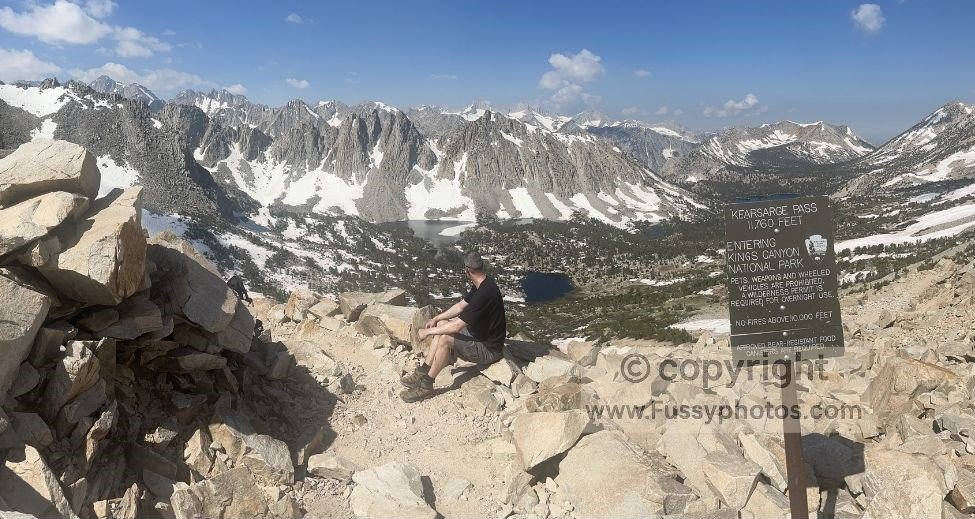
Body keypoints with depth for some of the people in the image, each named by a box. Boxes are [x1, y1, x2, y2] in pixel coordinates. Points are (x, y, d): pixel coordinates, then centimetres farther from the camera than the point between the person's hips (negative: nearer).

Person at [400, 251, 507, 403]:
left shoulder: (484, 294, -31)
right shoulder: (482, 284, 0)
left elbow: (457, 326, -29)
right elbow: (461, 306, 14)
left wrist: (428, 332, -18)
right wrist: (436, 318, 6)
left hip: (488, 348, -10)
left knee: (445, 338, -24)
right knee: (442, 324, 5)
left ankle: (426, 386, -9)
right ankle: (422, 374, 6)